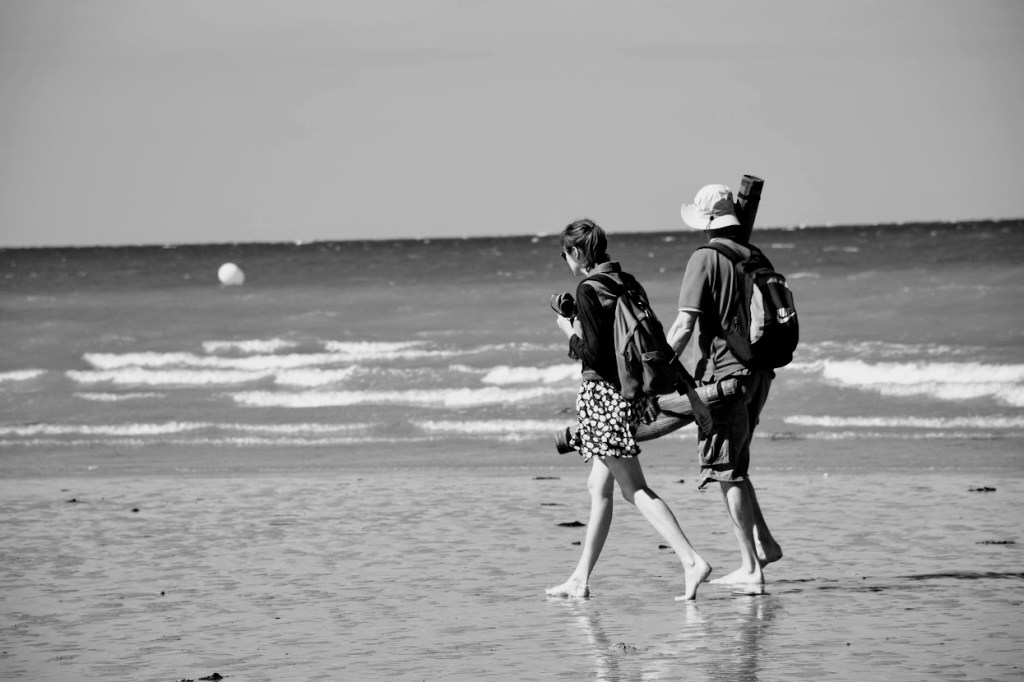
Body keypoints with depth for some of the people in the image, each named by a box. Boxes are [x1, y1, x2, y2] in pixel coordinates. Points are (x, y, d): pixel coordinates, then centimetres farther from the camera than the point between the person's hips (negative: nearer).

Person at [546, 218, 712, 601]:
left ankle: (691, 561, -21)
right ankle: (581, 578, 20)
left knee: (634, 489, -9)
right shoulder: (627, 283, 11)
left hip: (602, 390, -9)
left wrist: (571, 333, 1)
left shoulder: (588, 290, -13)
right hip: (632, 390, 9)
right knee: (599, 486, 15)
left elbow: (594, 353, -18)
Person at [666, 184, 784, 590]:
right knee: (734, 467, 20)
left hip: (725, 370, -7)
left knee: (727, 472, -1)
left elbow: (685, 325, -16)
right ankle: (763, 544, 16)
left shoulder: (706, 258, -11)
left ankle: (750, 567, -2)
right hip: (759, 371, 7)